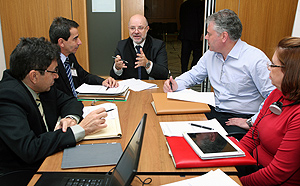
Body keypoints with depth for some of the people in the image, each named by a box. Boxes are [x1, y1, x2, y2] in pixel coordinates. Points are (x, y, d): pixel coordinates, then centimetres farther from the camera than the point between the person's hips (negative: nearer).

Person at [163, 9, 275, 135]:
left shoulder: (256, 59, -14)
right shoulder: (210, 55, 8)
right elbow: (193, 75, 20)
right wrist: (176, 84, -1)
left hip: (242, 118, -6)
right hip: (215, 113, 6)